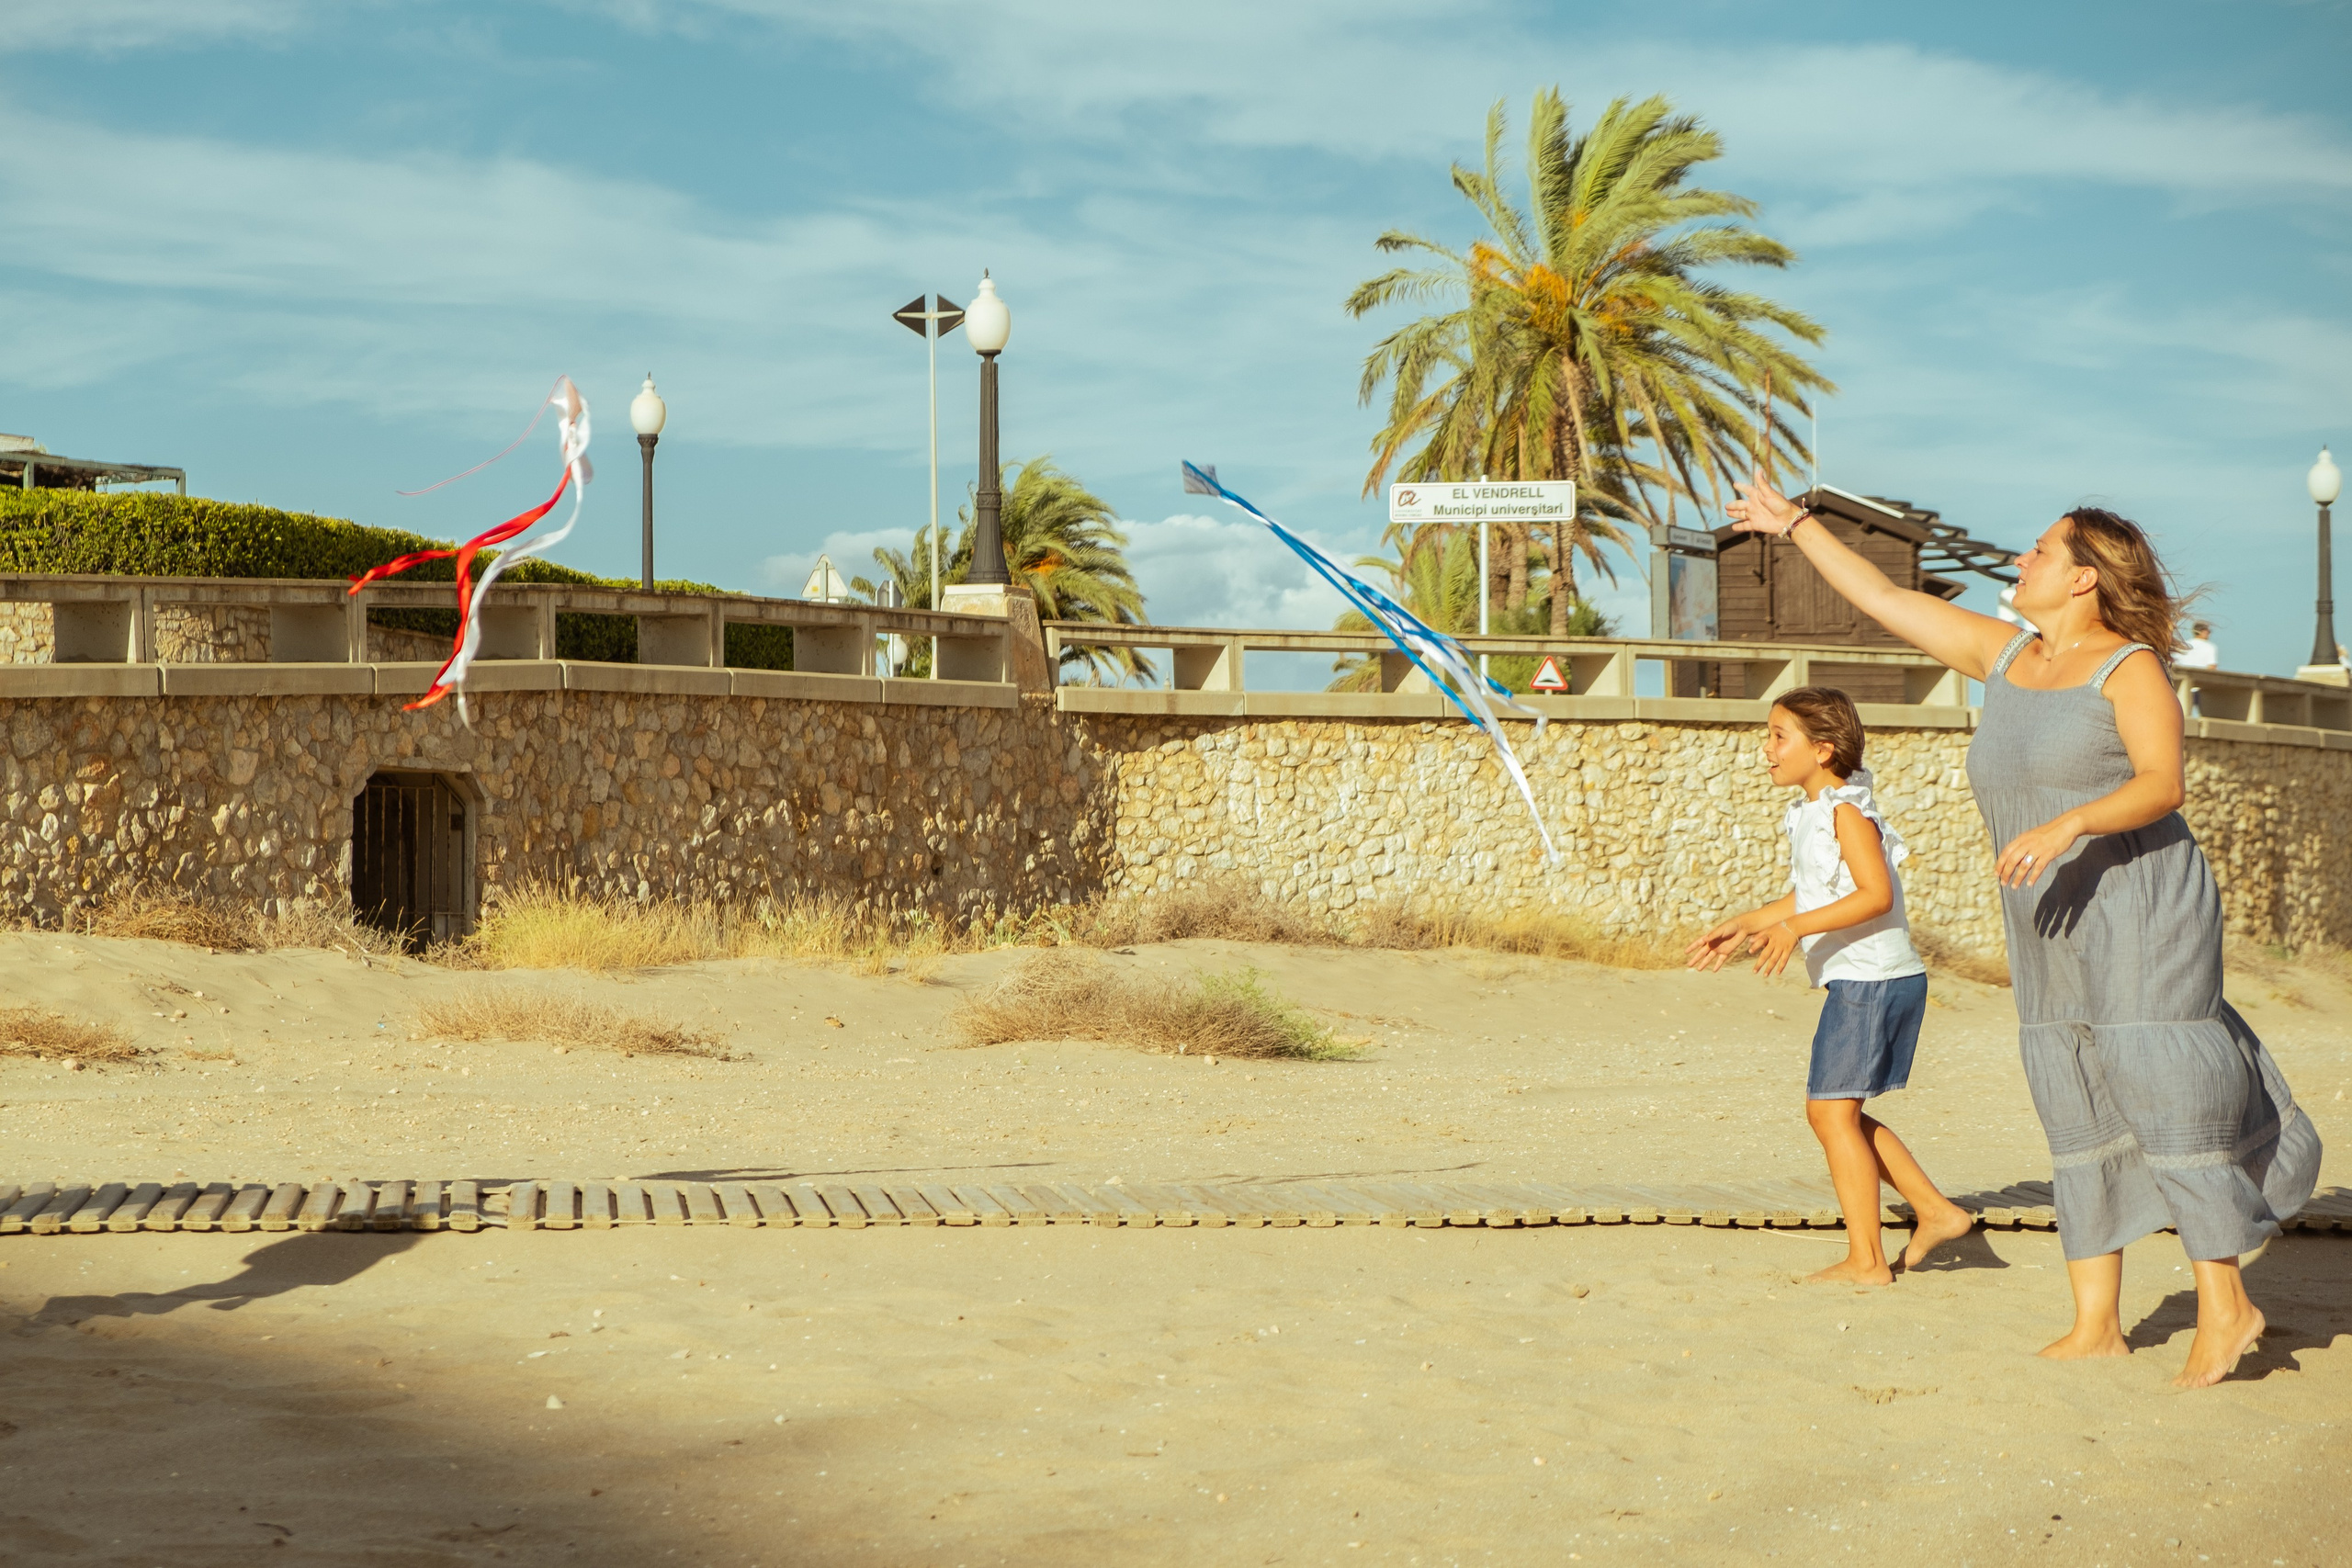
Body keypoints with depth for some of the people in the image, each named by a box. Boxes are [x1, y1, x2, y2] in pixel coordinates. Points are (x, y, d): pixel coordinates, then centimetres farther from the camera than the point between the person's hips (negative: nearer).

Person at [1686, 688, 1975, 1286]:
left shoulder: (1846, 810, -14)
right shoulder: (1810, 813, 15)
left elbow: (1877, 894, -24)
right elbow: (1805, 896, 25)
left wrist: (1796, 928, -31)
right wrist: (1744, 926, 20)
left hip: (1871, 980, -10)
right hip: (1860, 982, 10)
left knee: (1832, 1110, -7)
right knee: (1835, 1113, 16)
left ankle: (1866, 1260, -2)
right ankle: (1935, 1211, 20)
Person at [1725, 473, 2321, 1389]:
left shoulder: (2129, 665, -6)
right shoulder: (2004, 657, 14)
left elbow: (2162, 783, -18)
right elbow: (1886, 600, 18)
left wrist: (2067, 824, -31)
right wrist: (1796, 527, 19)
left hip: (2139, 906, -7)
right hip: (2053, 934, 7)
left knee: (2161, 1098, -10)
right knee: (2076, 1116, 7)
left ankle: (2225, 1307, -3)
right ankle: (2096, 1323, 11)